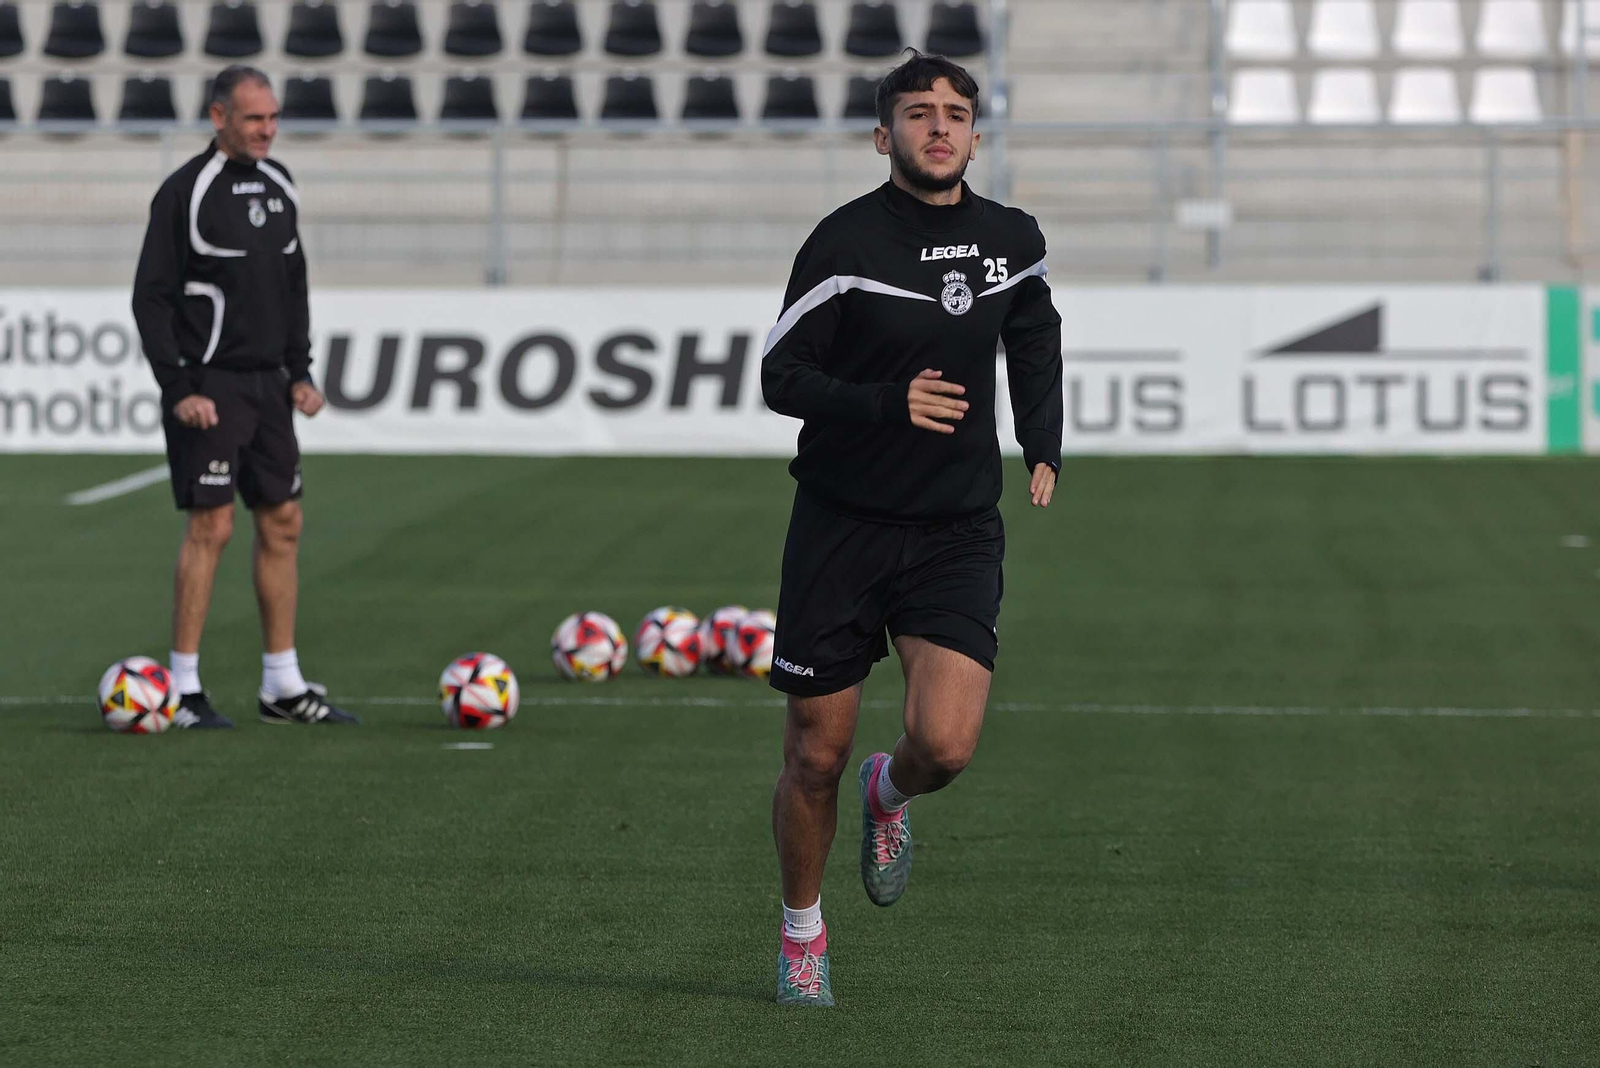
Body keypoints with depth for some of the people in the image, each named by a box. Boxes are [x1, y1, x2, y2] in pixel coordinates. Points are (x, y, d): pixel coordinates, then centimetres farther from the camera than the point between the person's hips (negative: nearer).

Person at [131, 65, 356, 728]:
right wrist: (178, 389, -17)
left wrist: (300, 371, 11)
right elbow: (151, 297, -12)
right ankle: (184, 690, -2)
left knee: (282, 524, 8)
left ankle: (283, 686, 14)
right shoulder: (185, 192, -11)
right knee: (211, 527, -8)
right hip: (208, 388, -7)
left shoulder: (278, 184, 11)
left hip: (267, 384, 7)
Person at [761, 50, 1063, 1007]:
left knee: (947, 745, -16)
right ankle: (803, 931, 28)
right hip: (842, 523, -2)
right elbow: (781, 377, -10)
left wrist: (1045, 450, 11)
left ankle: (889, 795, 21)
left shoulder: (1012, 240, 3)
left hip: (958, 532, 2)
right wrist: (888, 403, -24)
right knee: (817, 757, 4)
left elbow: (1035, 338, 24)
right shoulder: (846, 242, -10)